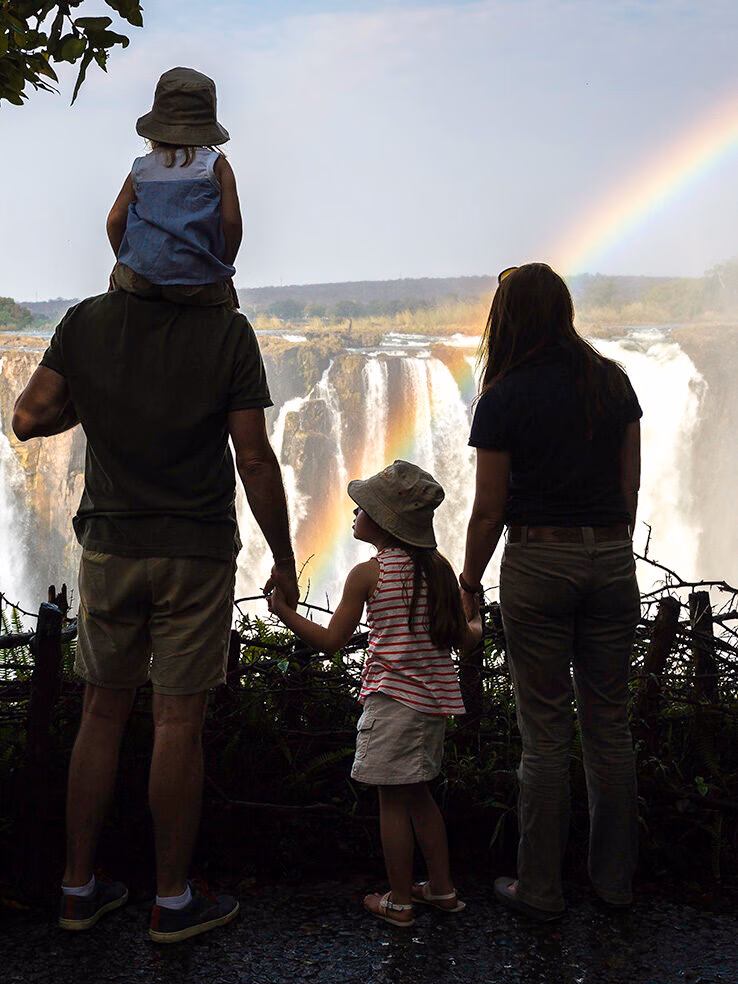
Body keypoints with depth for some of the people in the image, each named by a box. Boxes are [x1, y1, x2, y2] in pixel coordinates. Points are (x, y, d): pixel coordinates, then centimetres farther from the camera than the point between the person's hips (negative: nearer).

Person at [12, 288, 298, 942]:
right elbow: (255, 459, -10)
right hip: (197, 551, -3)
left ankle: (79, 887, 23)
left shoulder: (83, 321, -2)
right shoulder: (227, 331, -10)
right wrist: (283, 560, -1)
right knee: (179, 722, 3)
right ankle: (172, 901, 15)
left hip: (109, 546, 3)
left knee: (103, 713, 14)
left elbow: (29, 419, -3)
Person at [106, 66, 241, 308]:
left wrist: (126, 264, 22)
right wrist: (222, 266, 10)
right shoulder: (216, 166, 2)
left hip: (141, 279, 3)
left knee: (118, 278, 36)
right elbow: (232, 222, -4)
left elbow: (115, 220, 7)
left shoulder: (141, 169, 10)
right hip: (198, 286, -3)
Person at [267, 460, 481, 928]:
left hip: (393, 700, -6)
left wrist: (285, 611, 4)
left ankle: (399, 901, 14)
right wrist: (477, 626, 30)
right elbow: (463, 638, 7)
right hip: (435, 699, 6)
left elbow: (332, 640, -6)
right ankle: (442, 886, 28)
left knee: (393, 800, 4)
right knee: (417, 793, 20)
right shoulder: (439, 568, 4)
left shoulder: (368, 574, -10)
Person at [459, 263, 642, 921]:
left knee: (546, 731, 4)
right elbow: (630, 483, 8)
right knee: (609, 722, 13)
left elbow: (488, 511, -7)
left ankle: (540, 889, 16)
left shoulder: (504, 400, -9)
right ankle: (614, 876, 26)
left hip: (538, 560, -4)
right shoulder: (612, 381, 4)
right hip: (611, 558, 4)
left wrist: (469, 584, 5)